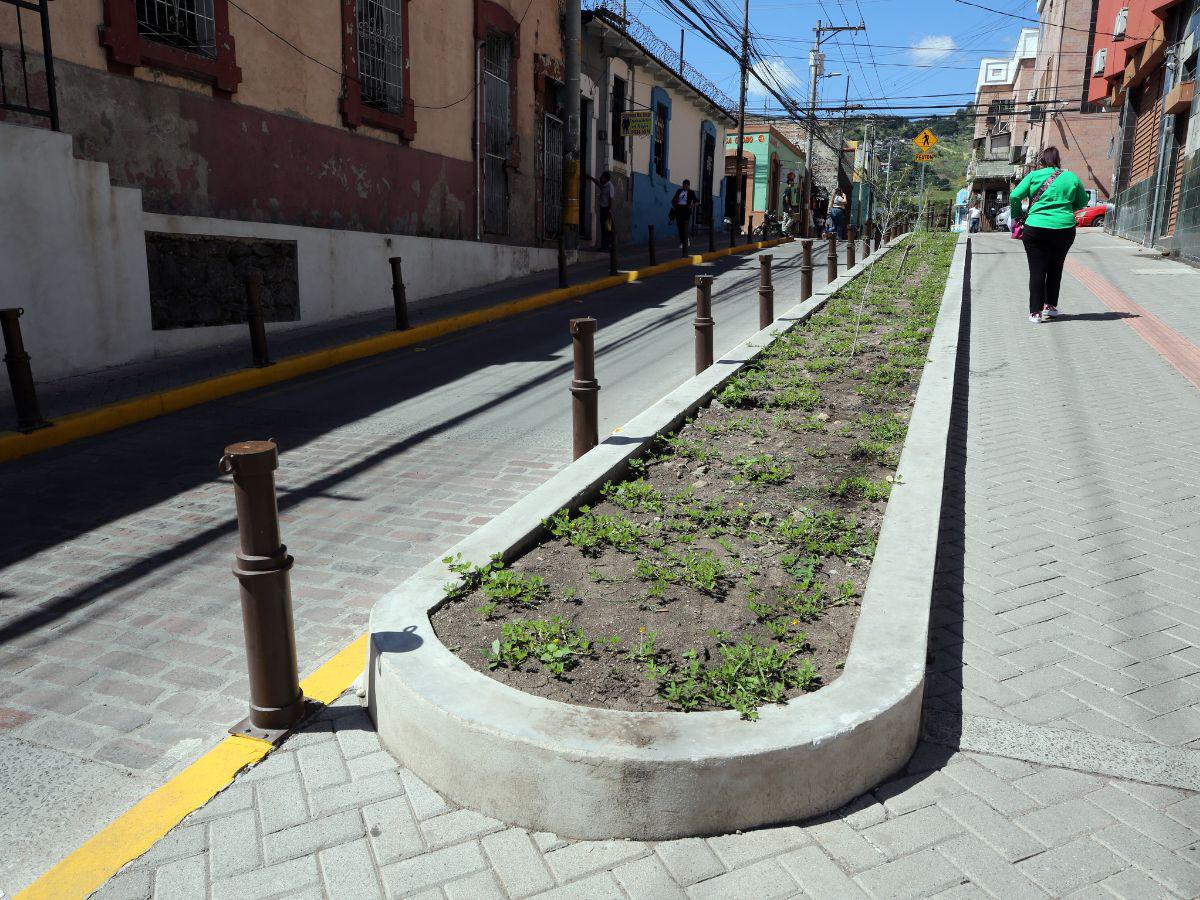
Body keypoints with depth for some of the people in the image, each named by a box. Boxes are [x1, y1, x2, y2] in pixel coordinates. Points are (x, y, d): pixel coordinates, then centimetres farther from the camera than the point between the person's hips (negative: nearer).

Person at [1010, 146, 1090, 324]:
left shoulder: (1034, 176, 1)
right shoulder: (1071, 177, 7)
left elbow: (1015, 196, -7)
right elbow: (1082, 202, 15)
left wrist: (1016, 216, 8)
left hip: (1036, 228, -2)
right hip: (1065, 229, 2)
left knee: (1037, 270, 1)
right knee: (1055, 268, 18)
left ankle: (1035, 312, -2)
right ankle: (1050, 306, 22)